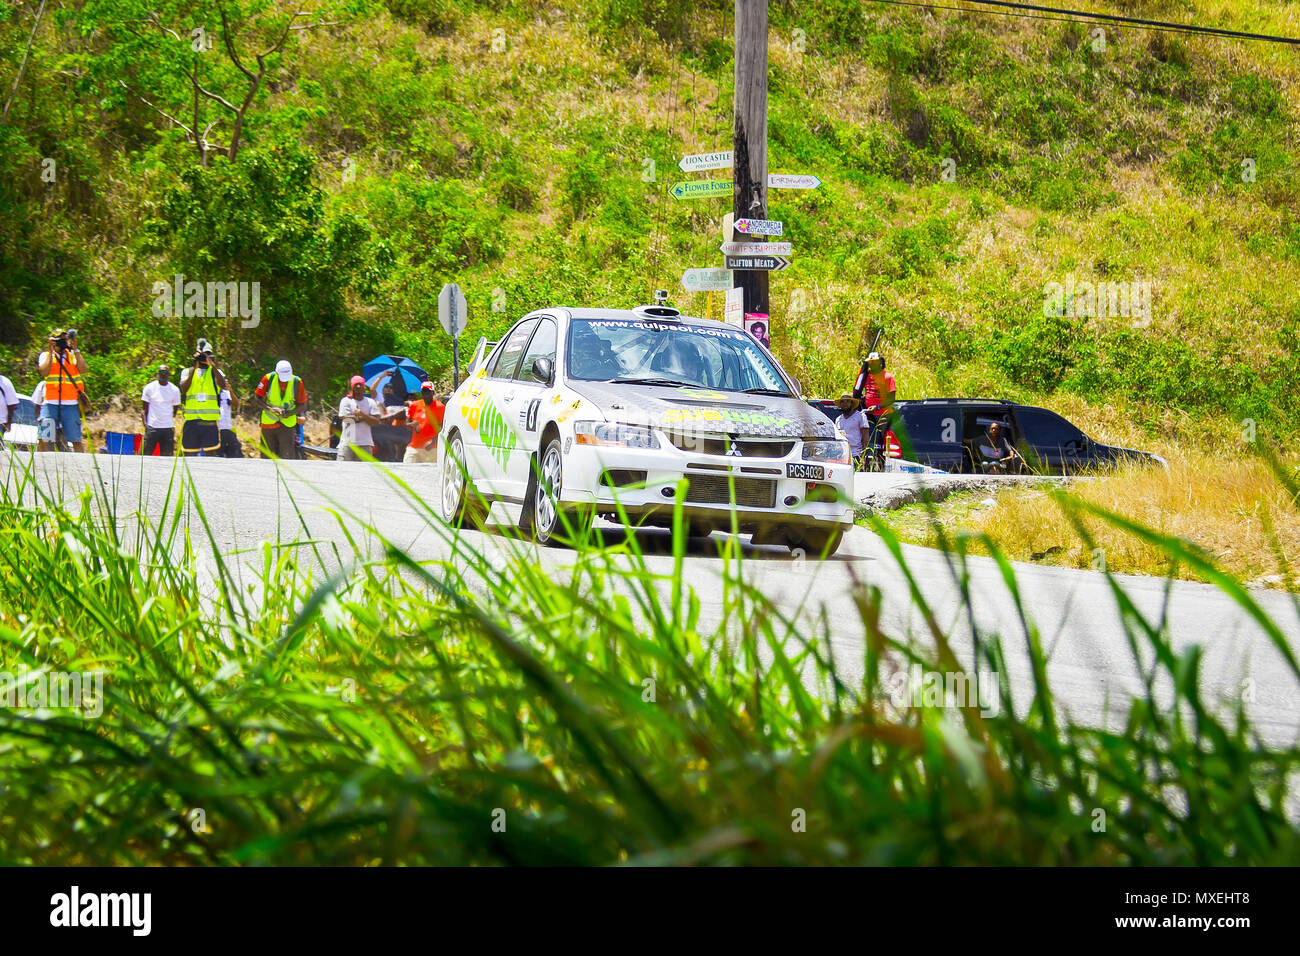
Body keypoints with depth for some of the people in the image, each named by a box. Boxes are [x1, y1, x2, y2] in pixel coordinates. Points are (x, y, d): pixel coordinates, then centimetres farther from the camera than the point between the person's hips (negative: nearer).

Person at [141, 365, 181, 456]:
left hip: (168, 428, 1)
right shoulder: (149, 387, 4)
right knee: (145, 454, -6)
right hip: (152, 427, -1)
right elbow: (145, 409, 7)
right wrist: (145, 424, -5)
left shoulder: (175, 390, 6)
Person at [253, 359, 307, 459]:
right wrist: (270, 409, -24)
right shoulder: (268, 379, -10)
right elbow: (256, 399, -7)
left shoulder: (297, 382, -9)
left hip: (287, 424, -1)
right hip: (268, 423, 1)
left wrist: (289, 413, -20)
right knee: (268, 457, 6)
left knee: (287, 458, -12)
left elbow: (303, 405, -1)